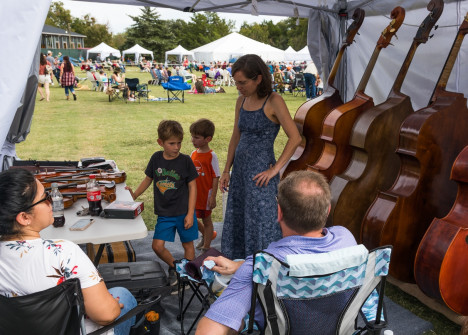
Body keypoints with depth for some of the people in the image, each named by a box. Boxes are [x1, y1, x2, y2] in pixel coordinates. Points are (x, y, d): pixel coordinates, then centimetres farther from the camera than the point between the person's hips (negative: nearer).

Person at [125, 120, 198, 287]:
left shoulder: (185, 160, -9)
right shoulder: (156, 158, -1)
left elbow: (192, 187, -6)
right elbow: (148, 179, 16)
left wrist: (190, 213, -10)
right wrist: (134, 195, 7)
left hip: (183, 212, -3)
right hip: (164, 213, 3)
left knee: (188, 244, 9)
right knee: (157, 246, -2)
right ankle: (174, 267, 25)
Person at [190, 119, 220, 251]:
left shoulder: (211, 156, -16)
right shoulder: (193, 154, 3)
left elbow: (216, 178, -14)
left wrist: (213, 197, -16)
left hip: (206, 194, -6)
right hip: (194, 195, 6)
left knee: (206, 219, 10)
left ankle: (206, 246, 26)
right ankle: (206, 235, 39)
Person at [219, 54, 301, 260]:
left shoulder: (273, 101, -11)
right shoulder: (241, 101, 9)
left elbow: (295, 138, -16)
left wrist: (275, 169, -16)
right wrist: (226, 170, 12)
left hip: (260, 175, -7)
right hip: (240, 172, 7)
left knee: (261, 225, -2)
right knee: (236, 225, 13)